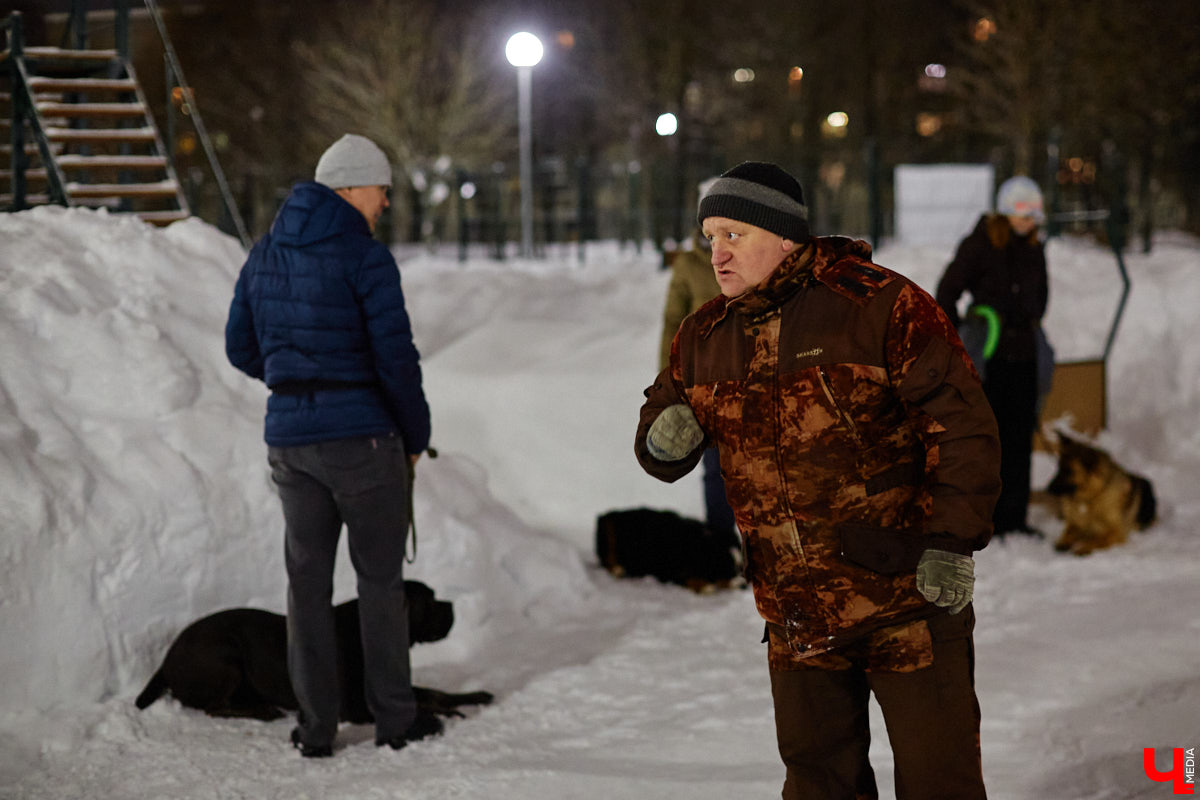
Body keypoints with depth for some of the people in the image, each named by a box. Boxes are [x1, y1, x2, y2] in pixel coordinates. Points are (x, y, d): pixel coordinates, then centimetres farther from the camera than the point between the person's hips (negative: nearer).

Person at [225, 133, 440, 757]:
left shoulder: (265, 255, 7)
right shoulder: (367, 259, -13)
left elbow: (241, 349, 13)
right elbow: (396, 357, -16)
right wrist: (416, 436, -1)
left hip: (289, 439, 5)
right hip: (361, 439, -5)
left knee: (307, 581, 12)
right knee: (379, 577, 9)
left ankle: (316, 727, 14)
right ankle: (394, 717, 16)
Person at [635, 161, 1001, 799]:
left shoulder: (880, 307, -13)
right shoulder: (704, 339, 6)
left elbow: (962, 426, -12)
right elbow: (657, 435, 15)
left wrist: (952, 542, -17)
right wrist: (665, 441, -10)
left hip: (905, 599, -5)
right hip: (795, 617, 5)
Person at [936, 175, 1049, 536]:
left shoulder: (1034, 250, 11)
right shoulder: (978, 246, -6)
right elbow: (946, 293, -2)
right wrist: (960, 339, -2)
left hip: (1023, 357, 6)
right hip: (987, 357, -6)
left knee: (1019, 438, 5)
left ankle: (1014, 517, 11)